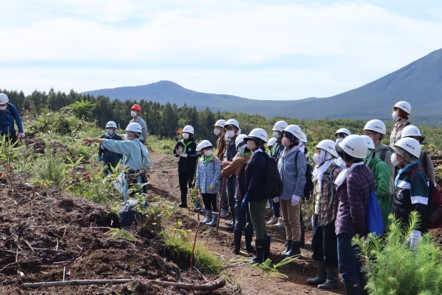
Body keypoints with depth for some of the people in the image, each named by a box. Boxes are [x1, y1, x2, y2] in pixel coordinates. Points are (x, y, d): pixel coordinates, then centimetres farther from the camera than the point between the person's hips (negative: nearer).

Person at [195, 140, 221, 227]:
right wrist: (197, 183, 11)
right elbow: (198, 173, 15)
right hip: (203, 187, 6)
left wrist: (213, 183, -18)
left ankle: (214, 220, 4)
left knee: (213, 203, -1)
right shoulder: (201, 161, 10)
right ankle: (208, 218, 27)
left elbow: (217, 172, -13)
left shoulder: (215, 160, -9)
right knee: (206, 202, 15)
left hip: (211, 187, -6)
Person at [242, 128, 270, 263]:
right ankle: (265, 255, 25)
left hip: (256, 197, -10)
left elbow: (254, 180, -23)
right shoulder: (261, 156, 12)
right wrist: (247, 195, 18)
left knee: (258, 228, -2)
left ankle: (259, 257, 4)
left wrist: (246, 197, -21)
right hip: (261, 196, 10)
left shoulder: (257, 157, -19)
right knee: (262, 227, 17)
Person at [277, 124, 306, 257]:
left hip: (292, 194, -8)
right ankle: (289, 245, 25)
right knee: (286, 221, 15)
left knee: (294, 221, 1)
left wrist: (296, 194, -18)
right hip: (282, 193, 8)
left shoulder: (298, 154, -13)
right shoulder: (283, 153, 10)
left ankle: (295, 246, 9)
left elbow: (301, 176, -14)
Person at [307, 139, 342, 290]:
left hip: (330, 216, -9)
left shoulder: (335, 171, -15)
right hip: (319, 216, 9)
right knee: (317, 246, 15)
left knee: (330, 248, -2)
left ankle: (332, 279, 8)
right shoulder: (318, 170, 13)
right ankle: (321, 275, 26)